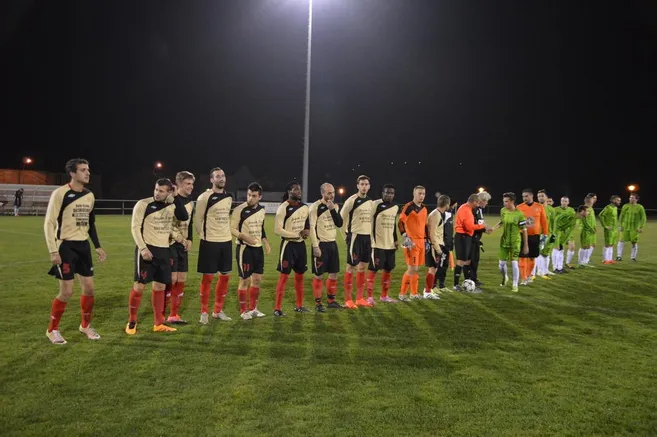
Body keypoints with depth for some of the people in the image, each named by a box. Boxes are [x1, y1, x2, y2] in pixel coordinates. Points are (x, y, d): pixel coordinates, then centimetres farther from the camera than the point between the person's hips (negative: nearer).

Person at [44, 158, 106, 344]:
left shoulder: (90, 196, 8)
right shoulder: (60, 193, -13)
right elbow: (49, 223, -13)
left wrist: (98, 246, 15)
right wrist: (53, 251, -17)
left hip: (83, 246, 6)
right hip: (66, 246, -6)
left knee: (89, 288, 8)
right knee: (67, 292, -5)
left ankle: (85, 325, 27)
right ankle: (52, 329, 15)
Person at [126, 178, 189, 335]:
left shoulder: (171, 206, 9)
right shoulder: (143, 204, -7)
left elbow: (184, 217, -6)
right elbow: (135, 227, -10)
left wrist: (176, 197, -7)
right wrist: (143, 248, -19)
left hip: (164, 250, 5)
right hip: (147, 249, -5)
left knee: (160, 286, 9)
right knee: (140, 284, -4)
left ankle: (158, 324, 17)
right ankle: (131, 322, 12)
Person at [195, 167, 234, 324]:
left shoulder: (229, 198, 10)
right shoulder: (205, 197, -11)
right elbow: (197, 218, -6)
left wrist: (227, 232, 15)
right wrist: (204, 236, -2)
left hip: (226, 241, 6)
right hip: (210, 242, -6)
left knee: (225, 276, 10)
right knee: (208, 277, -1)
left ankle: (218, 311, 22)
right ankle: (204, 312, 11)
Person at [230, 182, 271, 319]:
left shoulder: (261, 209, 8)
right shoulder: (239, 210, -13)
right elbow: (232, 228, -12)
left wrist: (265, 242, 14)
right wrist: (244, 237, -27)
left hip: (258, 248, 7)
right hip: (244, 248, -7)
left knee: (257, 279, 11)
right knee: (245, 280, -2)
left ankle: (253, 308, 24)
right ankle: (243, 311, 11)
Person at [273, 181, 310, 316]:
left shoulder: (304, 207, 7)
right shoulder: (283, 208, -14)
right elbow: (277, 230, -19)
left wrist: (308, 231, -3)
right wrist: (297, 234, -19)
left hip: (301, 244, 7)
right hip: (288, 244, -7)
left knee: (299, 275, 14)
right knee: (284, 275, -4)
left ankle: (299, 305, 26)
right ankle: (277, 308, 2)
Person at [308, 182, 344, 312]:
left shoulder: (334, 206, 9)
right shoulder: (315, 207, -12)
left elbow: (340, 224, 0)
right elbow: (312, 228, -15)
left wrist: (332, 209, -11)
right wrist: (315, 246, -19)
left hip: (332, 243, 7)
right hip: (321, 244, -7)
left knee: (334, 273, 12)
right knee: (319, 275, -1)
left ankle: (331, 300, 25)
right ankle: (318, 303, 9)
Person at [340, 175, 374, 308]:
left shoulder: (370, 201, 11)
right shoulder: (352, 200, -11)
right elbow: (342, 217, -9)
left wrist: (370, 234, 14)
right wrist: (347, 232, -5)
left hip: (367, 237, 7)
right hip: (355, 236, -7)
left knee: (362, 267, 11)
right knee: (351, 267, -3)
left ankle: (359, 298, 19)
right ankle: (348, 300, 3)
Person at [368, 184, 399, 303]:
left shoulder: (395, 207, 13)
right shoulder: (375, 204, -11)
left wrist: (396, 239, 18)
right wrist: (369, 239, -15)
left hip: (390, 244, 7)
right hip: (377, 244, -7)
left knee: (388, 270, 11)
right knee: (373, 270, -4)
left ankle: (384, 296, 21)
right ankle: (369, 297, 1)